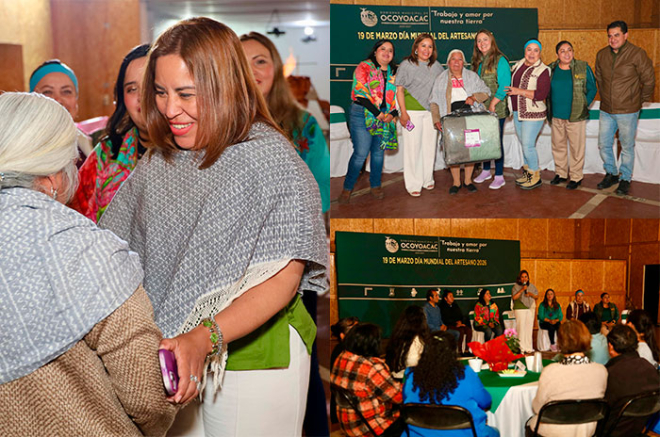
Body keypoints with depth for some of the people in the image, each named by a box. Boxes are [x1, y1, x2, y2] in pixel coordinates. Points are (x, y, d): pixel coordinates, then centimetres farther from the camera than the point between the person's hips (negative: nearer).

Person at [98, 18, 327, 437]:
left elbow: (283, 278, -20)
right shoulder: (160, 162, 5)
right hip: (173, 353, 6)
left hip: (253, 354, -5)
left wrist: (205, 338, -31)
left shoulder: (270, 159, -15)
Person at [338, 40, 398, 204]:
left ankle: (375, 185, 23)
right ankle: (347, 188, 3)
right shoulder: (364, 67, -1)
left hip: (386, 117, 5)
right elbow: (360, 93, -11)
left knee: (379, 152, 9)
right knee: (361, 154, -9)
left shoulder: (394, 73, 15)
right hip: (363, 115, -5)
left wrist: (392, 114, -4)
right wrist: (378, 114, -14)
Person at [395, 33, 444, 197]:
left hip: (431, 111, 4)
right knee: (413, 147, -3)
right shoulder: (406, 65, -3)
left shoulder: (436, 66, 9)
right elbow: (399, 90, -4)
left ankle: (427, 179, 23)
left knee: (429, 146, 8)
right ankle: (413, 184, 5)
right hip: (412, 111, -4)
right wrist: (403, 113, -12)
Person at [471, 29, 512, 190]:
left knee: (496, 140, -3)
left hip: (496, 109, -6)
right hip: (480, 109, 6)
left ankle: (499, 176, 4)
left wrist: (493, 104, -15)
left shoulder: (500, 60, -7)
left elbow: (504, 86, -12)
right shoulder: (477, 61, 13)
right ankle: (486, 171, 24)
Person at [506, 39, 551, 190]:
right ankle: (527, 172, 27)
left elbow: (541, 94, -22)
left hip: (533, 113, -7)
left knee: (528, 145, -7)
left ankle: (535, 176, 6)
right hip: (518, 112, 7)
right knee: (524, 144, 14)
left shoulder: (543, 70, -13)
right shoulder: (518, 65, 9)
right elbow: (512, 84, 25)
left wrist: (519, 91, -22)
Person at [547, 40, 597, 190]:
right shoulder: (551, 69, 5)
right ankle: (560, 173, 27)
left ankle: (576, 177, 13)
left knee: (576, 147, 2)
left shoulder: (583, 68, -4)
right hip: (556, 116, 4)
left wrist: (584, 105, -6)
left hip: (576, 116, -4)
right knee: (558, 146, 13)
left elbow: (592, 89, 2)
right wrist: (549, 109, 7)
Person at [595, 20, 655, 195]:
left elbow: (649, 81, -6)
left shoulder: (637, 54, -14)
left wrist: (639, 101, 2)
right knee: (604, 145, 13)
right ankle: (611, 174, 32)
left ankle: (625, 179, 21)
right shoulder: (602, 55, 2)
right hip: (606, 110, 5)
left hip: (627, 112, -5)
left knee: (627, 147, 6)